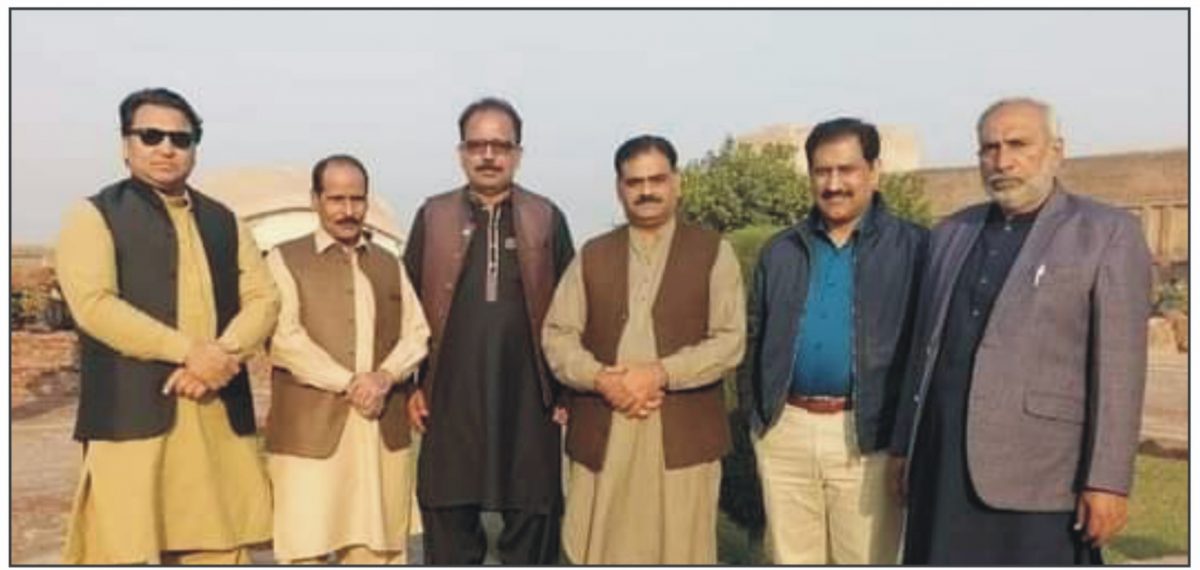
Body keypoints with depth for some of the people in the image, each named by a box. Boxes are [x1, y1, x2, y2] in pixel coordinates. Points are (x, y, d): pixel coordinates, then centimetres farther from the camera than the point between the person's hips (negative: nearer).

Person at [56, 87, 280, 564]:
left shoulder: (223, 221, 17)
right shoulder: (96, 215, 3)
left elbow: (264, 298, 8)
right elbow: (94, 304, -11)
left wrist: (221, 356, -10)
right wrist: (189, 352, -17)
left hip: (220, 414, 5)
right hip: (133, 413, -4)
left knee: (218, 545, 10)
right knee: (127, 549, -2)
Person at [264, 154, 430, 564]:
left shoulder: (390, 264, 17)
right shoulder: (285, 259, 5)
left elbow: (417, 333, 10)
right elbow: (284, 338, -8)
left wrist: (384, 377, -9)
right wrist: (349, 383, -14)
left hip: (384, 430, 4)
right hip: (311, 431, -3)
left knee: (377, 547, 8)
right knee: (306, 549, 0)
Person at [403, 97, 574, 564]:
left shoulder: (547, 219, 5)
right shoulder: (433, 216, 7)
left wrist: (567, 389, 2)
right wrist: (411, 385, 1)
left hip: (528, 402, 0)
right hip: (450, 403, 1)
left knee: (532, 524, 9)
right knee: (449, 530, 11)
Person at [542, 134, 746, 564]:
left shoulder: (713, 252, 3)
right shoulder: (593, 255, 11)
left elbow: (730, 341, -6)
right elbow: (557, 335, 5)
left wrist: (660, 373, -17)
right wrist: (601, 378, -13)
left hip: (683, 435, -2)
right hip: (600, 435, 3)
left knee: (682, 555, 6)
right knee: (599, 554, 10)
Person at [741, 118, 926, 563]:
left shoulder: (912, 247, -2)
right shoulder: (780, 251, 10)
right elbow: (756, 337, 14)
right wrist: (755, 415, 7)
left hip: (866, 434, -3)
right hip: (785, 430, 4)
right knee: (791, 560, 15)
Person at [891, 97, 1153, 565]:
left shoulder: (1108, 233, -3)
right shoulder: (953, 232, 12)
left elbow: (1119, 366, -7)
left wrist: (1107, 481, -11)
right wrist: (906, 446, 13)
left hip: (1038, 472, -4)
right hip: (943, 462, 5)